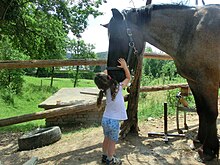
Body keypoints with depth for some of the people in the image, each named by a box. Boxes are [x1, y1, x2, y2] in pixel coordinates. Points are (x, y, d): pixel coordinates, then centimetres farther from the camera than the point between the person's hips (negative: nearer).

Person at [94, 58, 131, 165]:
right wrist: (125, 66, -1)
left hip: (105, 119, 5)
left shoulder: (106, 90, -1)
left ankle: (105, 156, 41)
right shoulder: (118, 87, -16)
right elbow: (128, 78, 0)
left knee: (107, 139, 24)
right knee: (112, 141, 14)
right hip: (114, 121, -5)